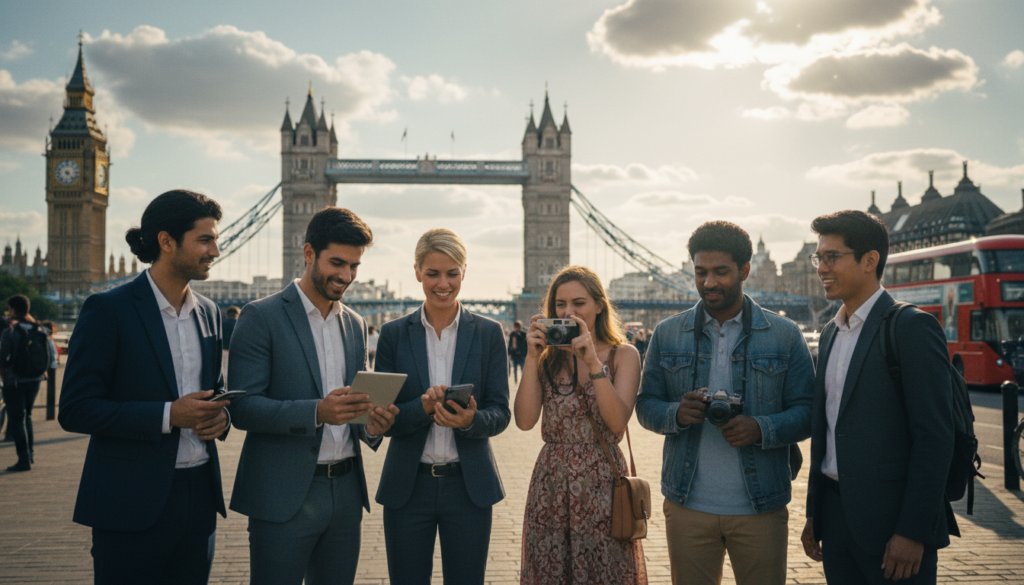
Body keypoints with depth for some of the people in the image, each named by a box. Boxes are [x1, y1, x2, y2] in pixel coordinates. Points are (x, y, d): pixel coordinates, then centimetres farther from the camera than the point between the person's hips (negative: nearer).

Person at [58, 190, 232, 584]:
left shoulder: (208, 312, 10)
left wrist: (219, 414, -1)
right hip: (133, 504, -6)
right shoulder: (107, 310, -8)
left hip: (199, 496, 6)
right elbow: (74, 410, -12)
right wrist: (168, 415, -20)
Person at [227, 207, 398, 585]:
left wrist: (372, 424, -4)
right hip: (284, 496, -5)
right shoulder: (261, 317, -6)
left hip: (345, 492, 6)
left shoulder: (355, 325, 13)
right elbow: (242, 407, -13)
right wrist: (317, 412, -26)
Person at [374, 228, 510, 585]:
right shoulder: (394, 334, 2)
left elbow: (500, 414, 0)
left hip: (468, 486, 0)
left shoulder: (488, 333, 2)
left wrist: (470, 420, -22)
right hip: (407, 487, 0)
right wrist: (423, 407, -20)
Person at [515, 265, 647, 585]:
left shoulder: (623, 355, 0)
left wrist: (592, 360, -17)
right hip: (550, 483, 2)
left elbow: (618, 422, -14)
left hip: (602, 484, -2)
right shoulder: (547, 357, 5)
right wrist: (532, 358, -10)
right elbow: (525, 420, -6)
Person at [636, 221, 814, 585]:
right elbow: (646, 407, 7)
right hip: (687, 504, 1)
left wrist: (761, 429, -19)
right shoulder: (667, 335, 6)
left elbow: (806, 412, 1)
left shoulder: (785, 335, 2)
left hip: (760, 509, -1)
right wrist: (677, 414, -15)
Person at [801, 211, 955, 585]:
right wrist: (814, 513, 15)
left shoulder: (912, 327, -11)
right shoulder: (831, 334, 13)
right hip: (836, 518, 7)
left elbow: (935, 437, -16)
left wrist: (913, 532, -18)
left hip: (891, 522, -7)